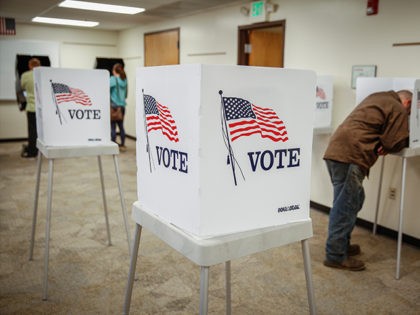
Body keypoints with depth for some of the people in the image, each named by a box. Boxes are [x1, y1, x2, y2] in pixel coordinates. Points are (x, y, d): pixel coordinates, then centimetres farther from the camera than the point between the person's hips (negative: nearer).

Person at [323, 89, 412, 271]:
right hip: (350, 156, -9)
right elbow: (396, 142, -3)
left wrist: (380, 144, 10)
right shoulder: (398, 109, 2)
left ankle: (341, 244, 27)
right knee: (346, 206, -4)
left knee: (350, 201, 18)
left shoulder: (377, 98, 28)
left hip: (336, 150, 9)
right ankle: (336, 255, 2)